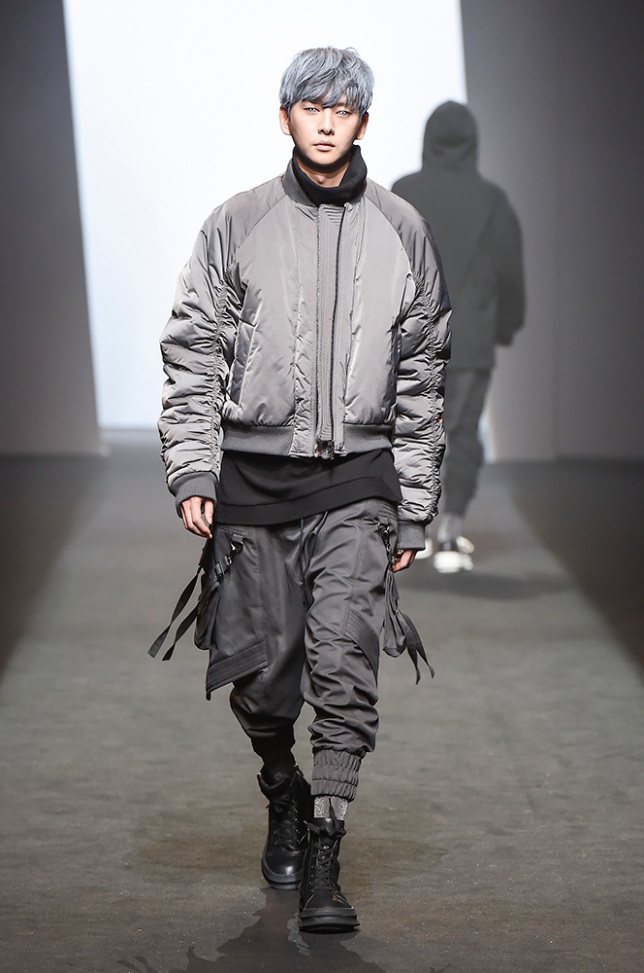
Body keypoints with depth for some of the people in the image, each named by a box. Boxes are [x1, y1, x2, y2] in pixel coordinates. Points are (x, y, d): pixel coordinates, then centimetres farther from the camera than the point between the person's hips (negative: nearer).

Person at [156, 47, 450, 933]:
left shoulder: (402, 231, 8)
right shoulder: (236, 226, 5)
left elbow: (422, 379, 10)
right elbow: (193, 356, 5)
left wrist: (414, 511, 7)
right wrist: (191, 469, -7)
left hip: (357, 479, 0)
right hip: (254, 474, 1)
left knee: (343, 660, -15)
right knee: (261, 672, 5)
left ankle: (323, 863, -11)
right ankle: (284, 796, 34)